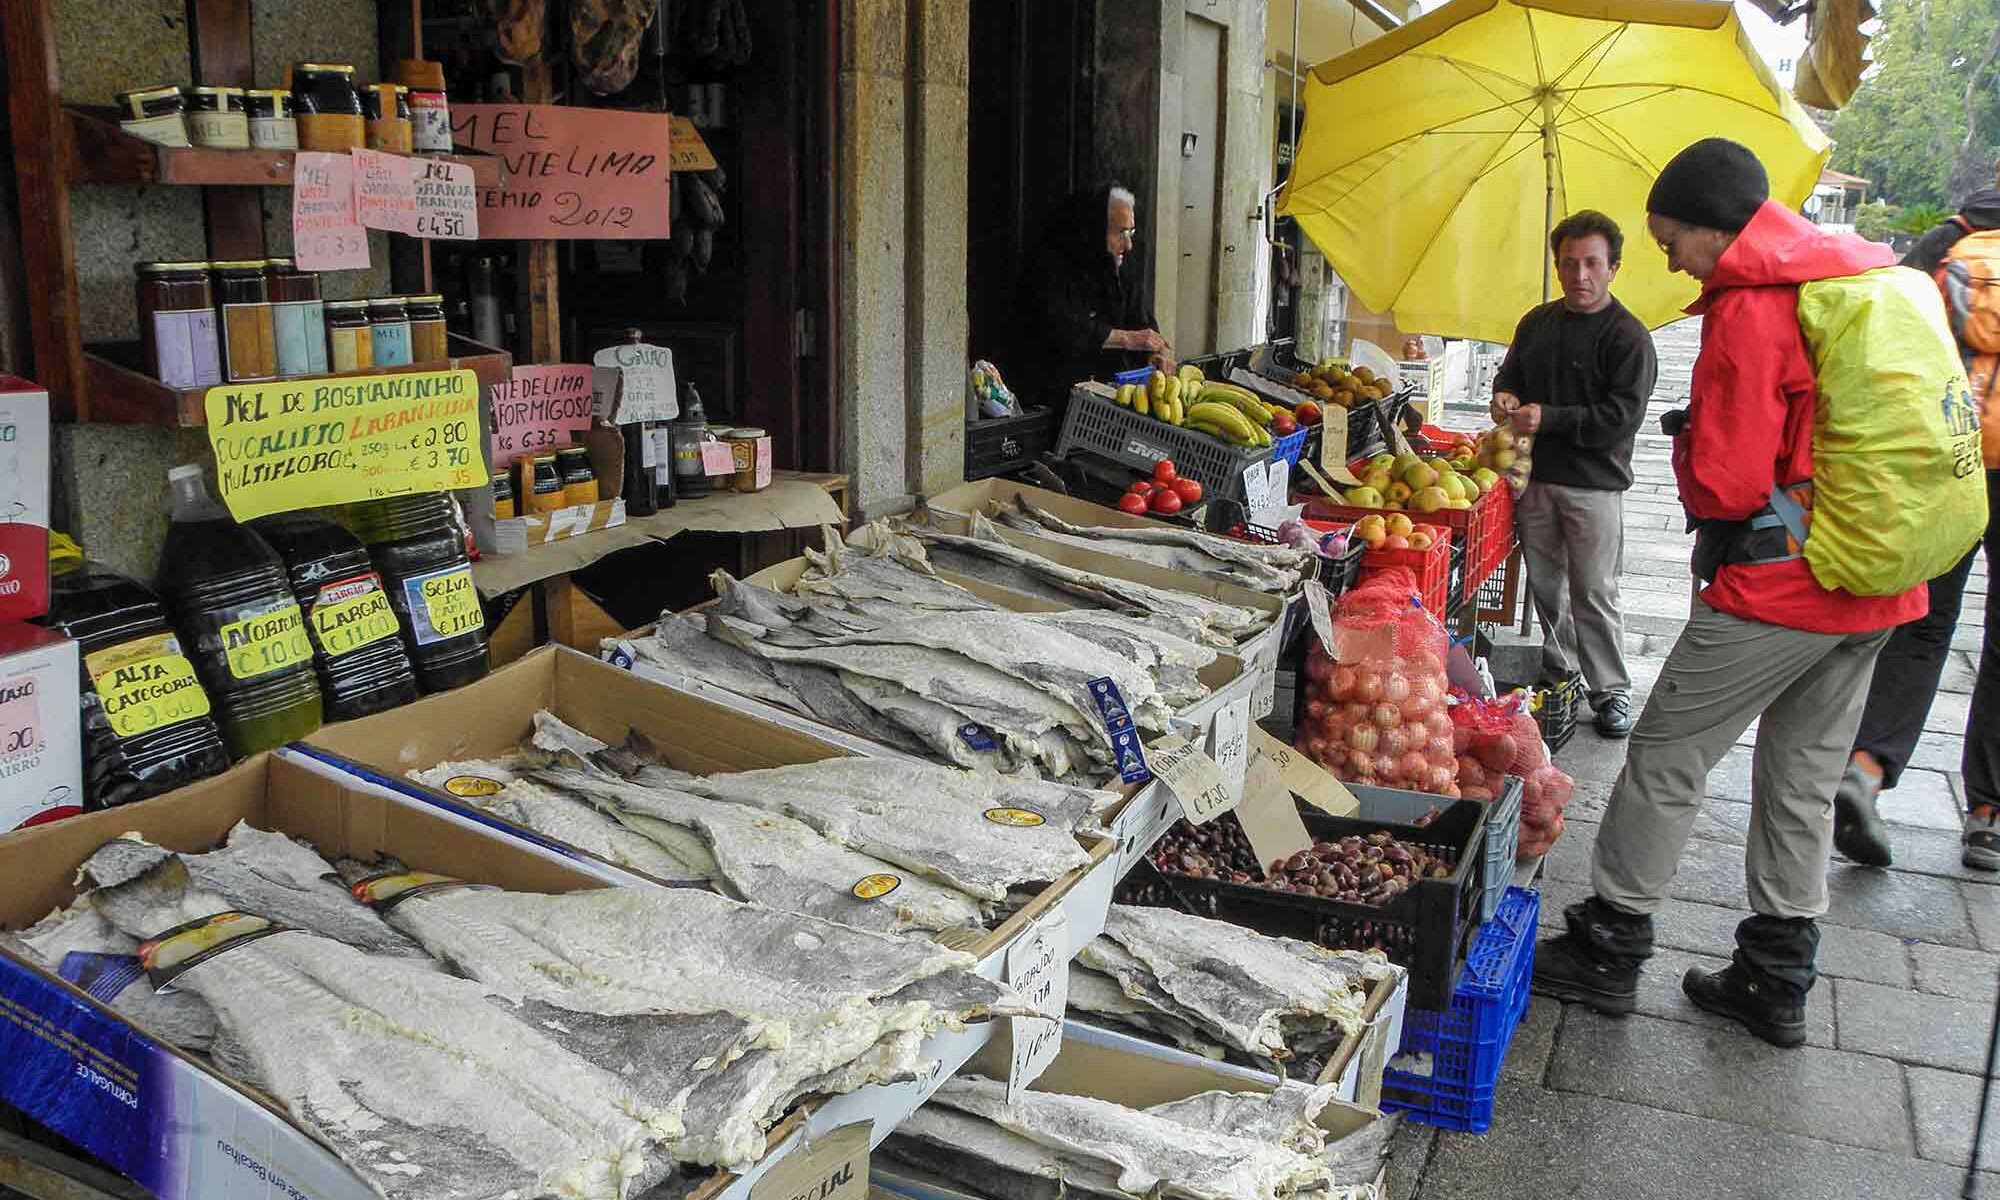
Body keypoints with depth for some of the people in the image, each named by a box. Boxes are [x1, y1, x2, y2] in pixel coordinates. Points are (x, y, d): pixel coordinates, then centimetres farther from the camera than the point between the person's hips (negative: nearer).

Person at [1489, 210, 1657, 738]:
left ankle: (1611, 690, 9)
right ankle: (1557, 668, 28)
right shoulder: (1537, 323, 11)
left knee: (1594, 593, -2)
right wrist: (1505, 395, 1)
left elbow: (1622, 417, -16)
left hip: (1594, 485, -6)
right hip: (1537, 477, 6)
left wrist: (1548, 418, -20)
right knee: (1545, 582, 13)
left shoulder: (1627, 336, -9)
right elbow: (1511, 373, 25)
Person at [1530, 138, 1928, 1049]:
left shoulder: (1751, 309, -17)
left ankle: (1607, 950, 15)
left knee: (1665, 759, 4)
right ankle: (1778, 982, 26)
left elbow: (1726, 482, -20)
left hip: (1777, 588, -9)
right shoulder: (1862, 274, 10)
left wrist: (1688, 438, 1)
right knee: (1804, 778, 16)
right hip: (1876, 590, 9)